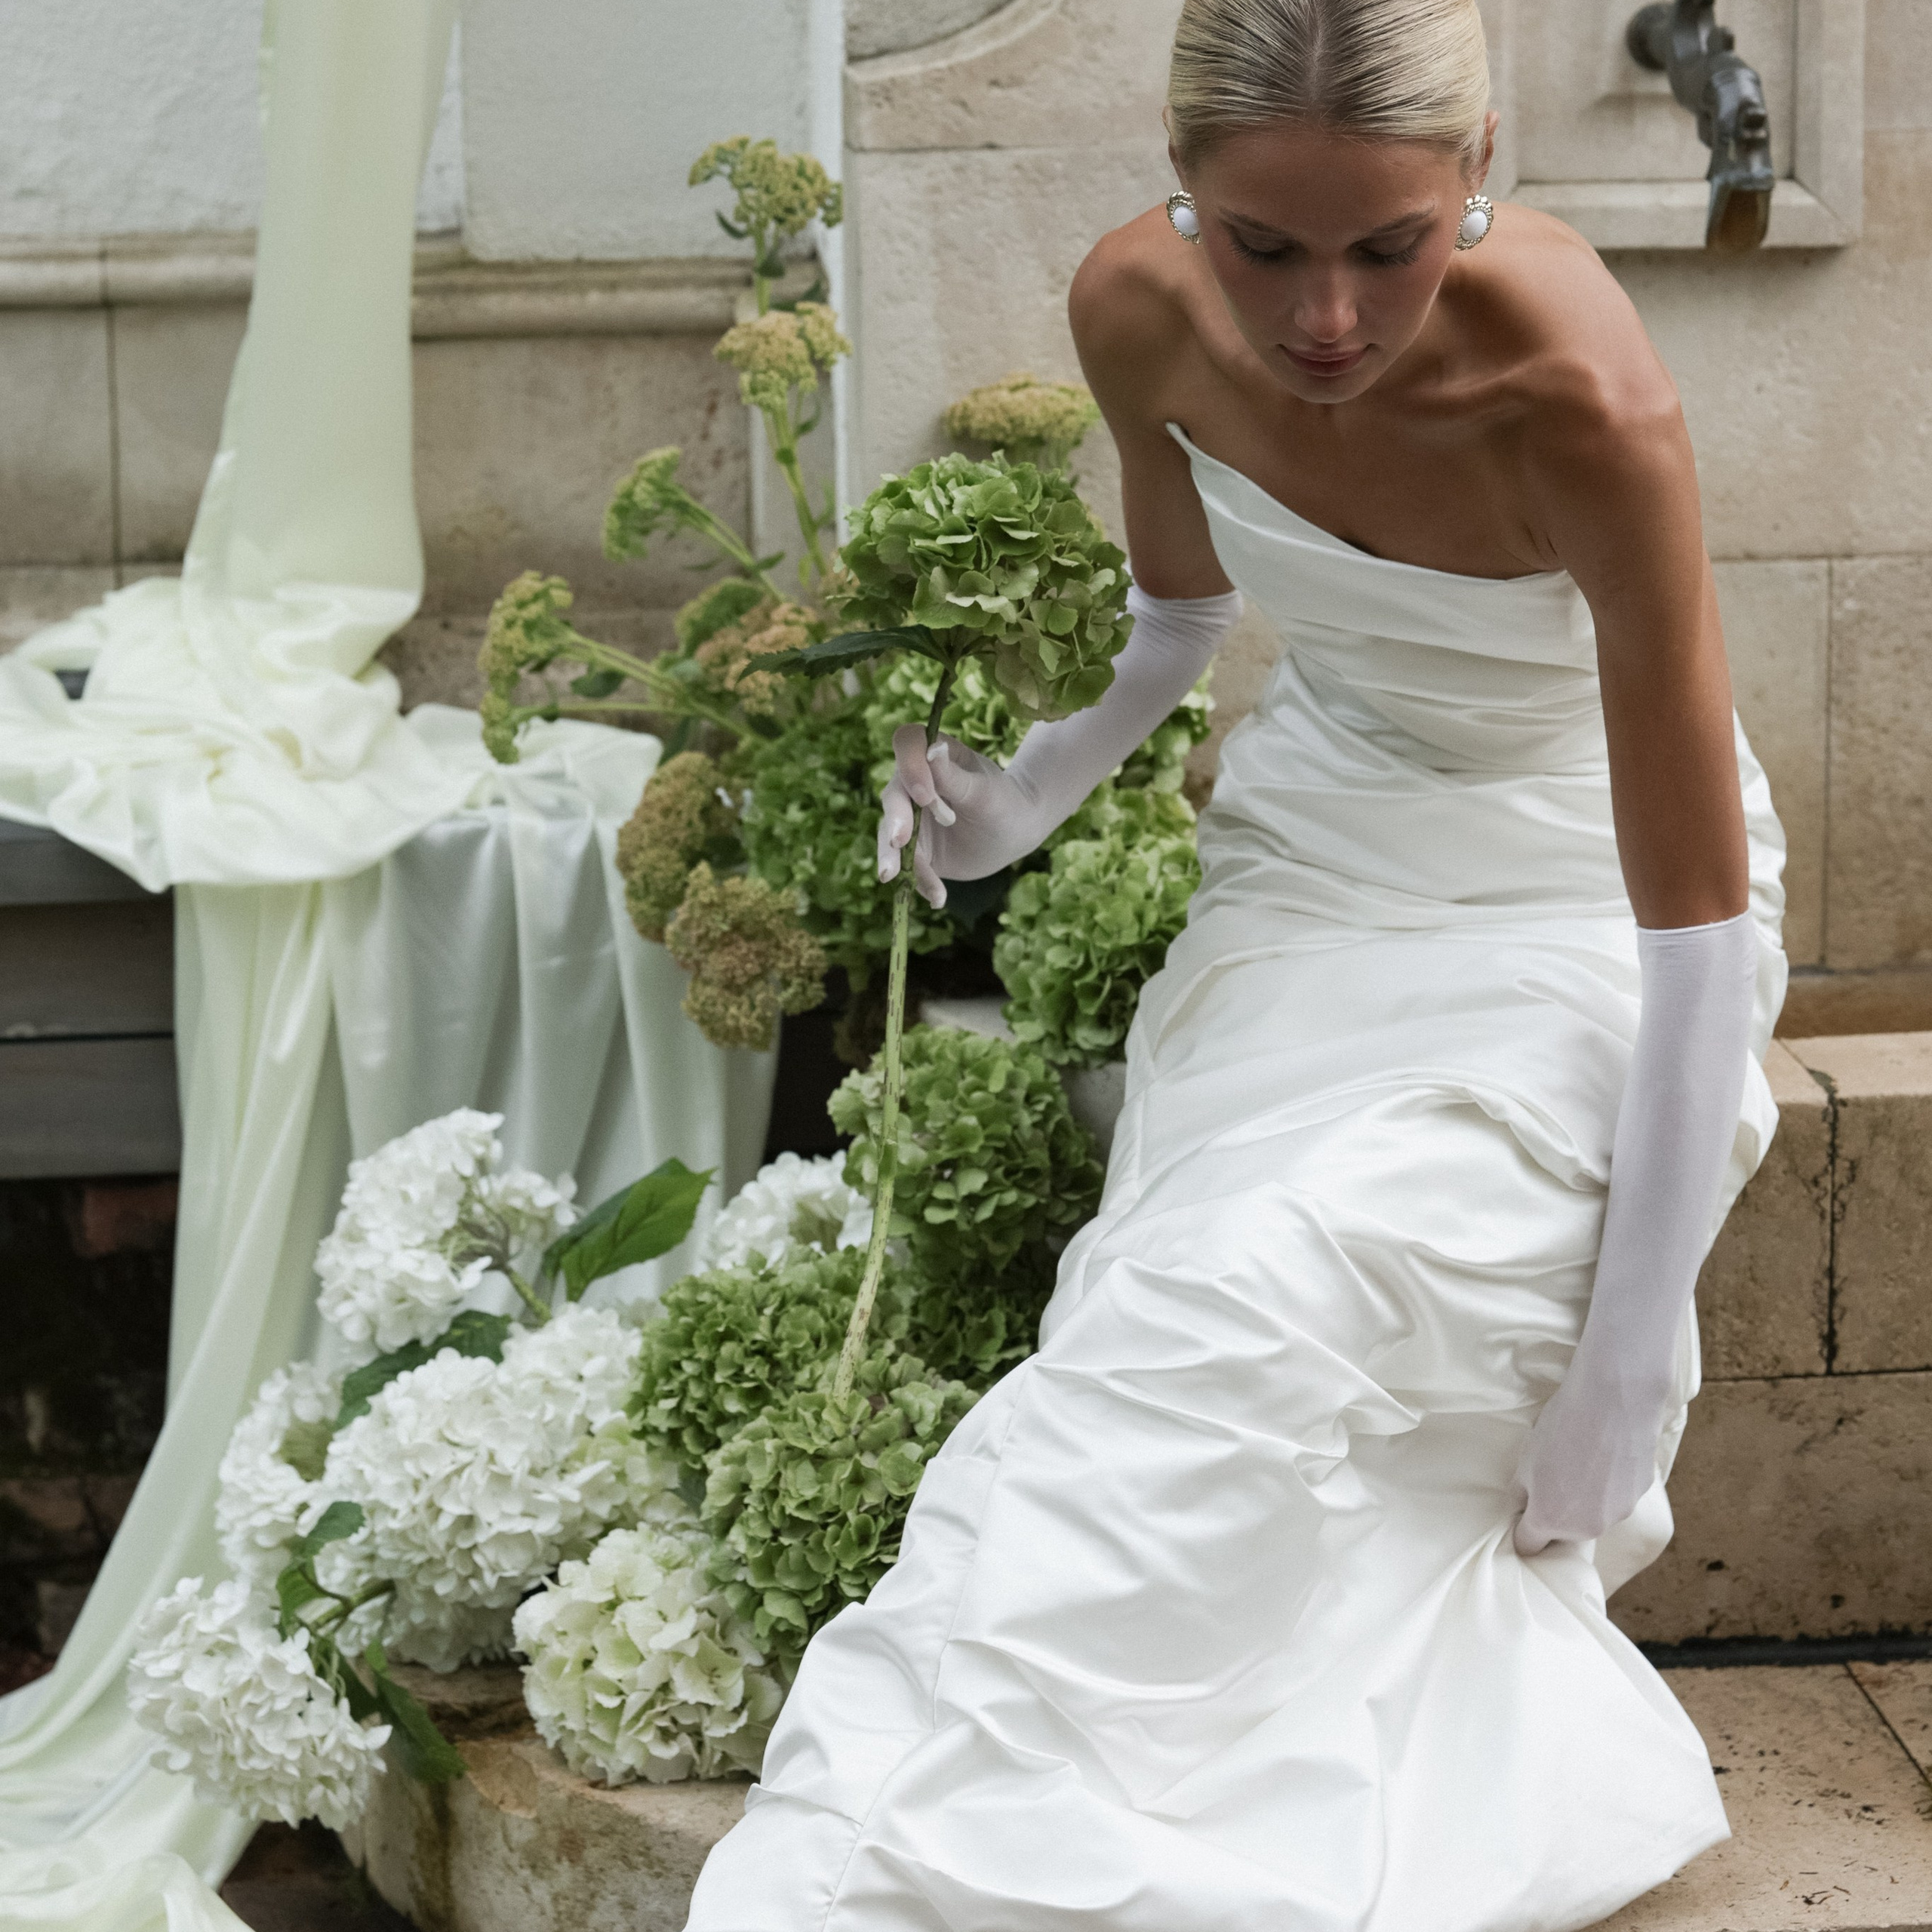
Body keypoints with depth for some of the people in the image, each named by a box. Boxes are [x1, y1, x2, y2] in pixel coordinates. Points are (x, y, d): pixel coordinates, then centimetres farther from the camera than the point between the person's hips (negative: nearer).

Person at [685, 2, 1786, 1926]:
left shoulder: (1575, 397, -32)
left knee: (1269, 1318, -29)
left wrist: (1630, 1358, -24)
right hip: (1312, 857, 5)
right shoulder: (1139, 312, -16)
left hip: (1566, 905, -5)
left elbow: (1704, 912, -25)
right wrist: (1029, 791, -3)